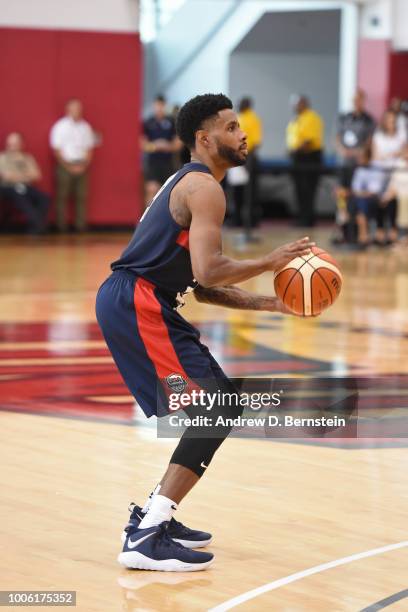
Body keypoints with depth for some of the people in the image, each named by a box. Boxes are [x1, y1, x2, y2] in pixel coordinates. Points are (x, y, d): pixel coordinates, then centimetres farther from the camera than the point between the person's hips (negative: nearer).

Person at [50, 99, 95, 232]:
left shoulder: (85, 127, 10)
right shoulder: (60, 126, -1)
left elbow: (89, 148, 12)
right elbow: (57, 149, -3)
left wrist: (84, 165, -2)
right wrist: (68, 166, -8)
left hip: (81, 167, 3)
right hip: (65, 165, -3)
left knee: (81, 196, -1)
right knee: (62, 196, -4)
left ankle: (81, 225, 0)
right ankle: (61, 226, -2)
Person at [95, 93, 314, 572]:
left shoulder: (188, 185, 23)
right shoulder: (205, 188, -9)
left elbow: (201, 286, 22)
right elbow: (207, 272, -21)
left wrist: (266, 303, 13)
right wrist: (269, 262, -8)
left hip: (130, 303, 10)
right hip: (136, 303, -10)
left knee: (213, 410, 18)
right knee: (217, 409, -14)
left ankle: (153, 515, 20)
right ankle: (146, 539, -18)